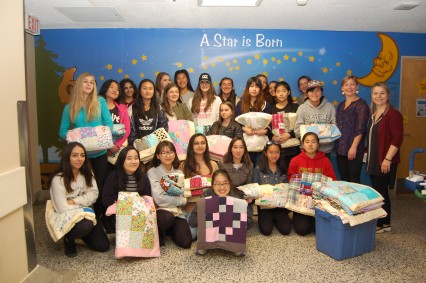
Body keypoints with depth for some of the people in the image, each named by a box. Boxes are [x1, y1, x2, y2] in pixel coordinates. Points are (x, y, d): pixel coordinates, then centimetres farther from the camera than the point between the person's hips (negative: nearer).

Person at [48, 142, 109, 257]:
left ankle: (81, 234, 24)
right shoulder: (58, 179, -21)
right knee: (86, 225, -37)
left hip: (85, 215, 5)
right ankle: (68, 238, -3)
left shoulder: (87, 173, -2)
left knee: (103, 246, -3)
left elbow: (94, 194, -8)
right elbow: (63, 209, -21)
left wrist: (75, 201, -21)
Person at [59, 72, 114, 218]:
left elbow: (109, 123, -2)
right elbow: (63, 131, 3)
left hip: (100, 153, 0)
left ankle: (98, 218, 22)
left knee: (100, 186, 7)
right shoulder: (70, 107, 2)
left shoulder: (100, 102, 0)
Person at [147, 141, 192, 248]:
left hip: (177, 212, 4)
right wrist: (181, 200, -7)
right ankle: (159, 234, -2)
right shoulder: (152, 172, -6)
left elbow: (183, 196, 4)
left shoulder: (179, 173, 11)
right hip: (160, 210, -4)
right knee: (167, 217, -38)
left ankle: (170, 230, 20)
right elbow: (159, 199, -16)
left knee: (186, 243, -14)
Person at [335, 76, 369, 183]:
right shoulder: (341, 105, 15)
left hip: (353, 149, -6)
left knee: (354, 179, -1)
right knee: (343, 179, 12)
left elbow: (360, 129, -14)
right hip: (340, 148, 7)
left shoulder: (361, 104, -6)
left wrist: (354, 147, -20)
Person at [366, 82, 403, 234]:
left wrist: (387, 159, -20)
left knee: (380, 192, -1)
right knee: (379, 192, 14)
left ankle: (380, 224, 13)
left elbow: (397, 138, -18)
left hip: (385, 162, -8)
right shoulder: (374, 114, 13)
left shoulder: (393, 114, -12)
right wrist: (369, 156, 14)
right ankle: (386, 223, 26)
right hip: (373, 160, 8)